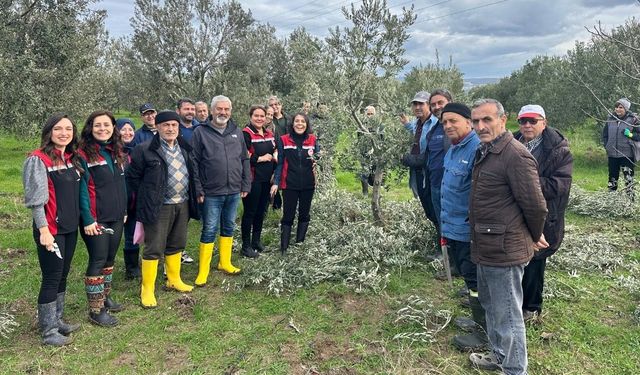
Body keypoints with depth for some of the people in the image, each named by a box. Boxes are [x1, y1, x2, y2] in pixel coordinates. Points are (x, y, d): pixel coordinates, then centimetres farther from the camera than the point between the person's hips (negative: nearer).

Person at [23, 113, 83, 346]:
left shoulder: (72, 159, 9)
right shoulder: (38, 159, -11)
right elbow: (35, 198, -14)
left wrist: (83, 220, 11)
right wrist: (43, 229, -17)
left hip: (70, 228, 7)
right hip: (50, 229, -7)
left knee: (62, 275, 15)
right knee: (51, 278, 0)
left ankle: (57, 321, 28)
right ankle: (48, 331, 13)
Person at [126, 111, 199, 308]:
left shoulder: (185, 148, 8)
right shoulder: (145, 150, -10)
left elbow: (191, 173, 18)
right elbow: (132, 177, -4)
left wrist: (191, 197, 11)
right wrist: (148, 196, -1)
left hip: (182, 205, 6)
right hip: (159, 207, -6)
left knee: (176, 245, 17)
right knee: (154, 249, 0)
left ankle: (174, 280, 34)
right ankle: (147, 290, 12)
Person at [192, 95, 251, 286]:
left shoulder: (237, 132, 8)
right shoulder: (201, 132, -4)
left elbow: (244, 160, 12)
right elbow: (194, 162, -7)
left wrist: (246, 185, 7)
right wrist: (198, 189, -11)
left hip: (234, 191, 5)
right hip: (211, 193, -4)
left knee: (229, 227, 15)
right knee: (209, 230, 1)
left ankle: (225, 262, 31)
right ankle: (203, 271, 12)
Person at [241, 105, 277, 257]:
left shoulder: (269, 134, 14)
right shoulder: (246, 134, -10)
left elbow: (275, 153, 24)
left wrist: (274, 172, 9)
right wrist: (261, 158, -14)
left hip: (267, 179, 7)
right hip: (253, 180, -7)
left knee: (261, 211, 15)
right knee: (250, 212, 1)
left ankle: (256, 240, 30)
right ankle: (246, 245, 11)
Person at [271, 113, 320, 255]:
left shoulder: (313, 140, 3)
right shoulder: (284, 140, -2)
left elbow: (318, 158, 9)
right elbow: (280, 163, -1)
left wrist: (316, 159, -15)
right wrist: (276, 182, -7)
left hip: (308, 184, 3)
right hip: (290, 184, -2)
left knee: (304, 215, 11)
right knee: (288, 216, 1)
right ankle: (284, 248, 7)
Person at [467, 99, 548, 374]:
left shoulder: (516, 156, -20)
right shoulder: (485, 152, 11)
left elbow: (536, 206, -19)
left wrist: (534, 237, -2)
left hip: (504, 251, -10)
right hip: (485, 248, 10)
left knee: (507, 315, 3)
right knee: (490, 306, 24)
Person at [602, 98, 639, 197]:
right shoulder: (611, 119, 6)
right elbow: (605, 134, 17)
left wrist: (630, 135, -17)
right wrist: (606, 145, 6)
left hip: (627, 154, -3)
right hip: (612, 153, 4)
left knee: (628, 177, -4)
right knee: (613, 175, 12)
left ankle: (630, 195, 2)